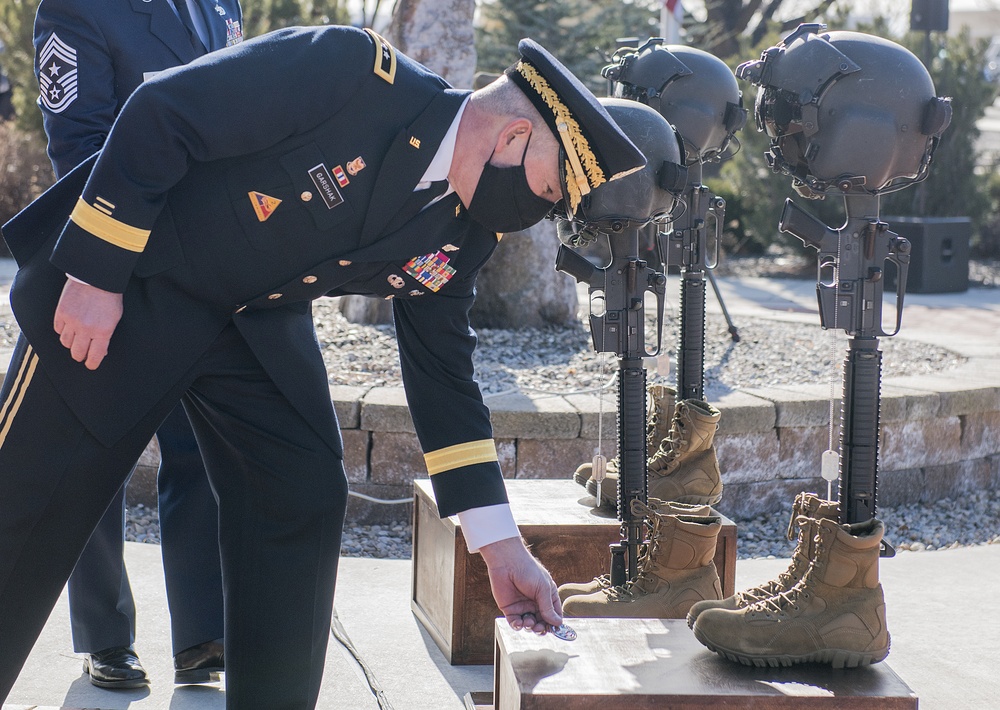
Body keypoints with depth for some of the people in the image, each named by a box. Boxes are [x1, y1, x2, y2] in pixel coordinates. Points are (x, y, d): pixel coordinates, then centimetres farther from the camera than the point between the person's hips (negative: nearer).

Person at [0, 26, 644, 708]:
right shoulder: (353, 71, -27)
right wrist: (94, 273, -23)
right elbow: (157, 116, -25)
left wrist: (502, 547, -1)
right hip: (127, 285, -6)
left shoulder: (461, 239, -5)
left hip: (259, 323, 6)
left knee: (305, 500, -4)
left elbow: (442, 372, 3)